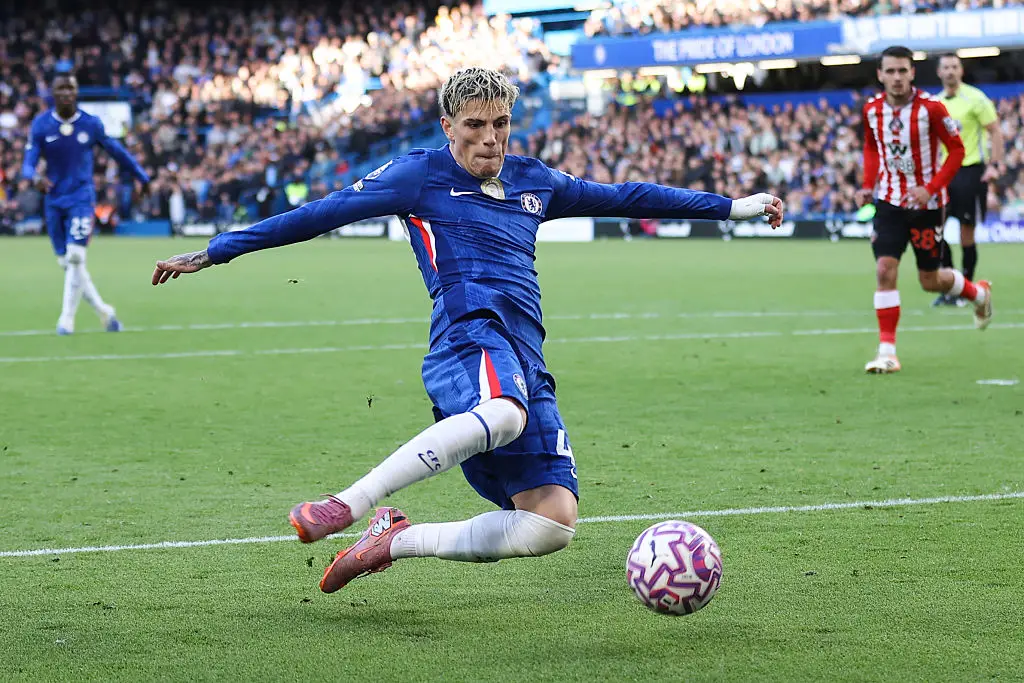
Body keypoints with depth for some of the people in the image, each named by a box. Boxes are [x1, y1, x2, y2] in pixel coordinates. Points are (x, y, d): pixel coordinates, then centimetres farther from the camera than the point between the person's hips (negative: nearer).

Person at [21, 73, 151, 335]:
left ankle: (67, 318, -9)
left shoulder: (91, 124, -3)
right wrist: (36, 178, -31)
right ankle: (103, 310, 19)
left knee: (75, 256, -17)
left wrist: (143, 178, 18)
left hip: (81, 198, -2)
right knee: (66, 262, 4)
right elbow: (28, 164, -7)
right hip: (54, 200, 2)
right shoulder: (40, 125, -3)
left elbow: (116, 151, 10)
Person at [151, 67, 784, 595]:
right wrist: (214, 252, 8)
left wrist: (732, 205, 36)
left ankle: (397, 538, 3)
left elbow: (624, 197, 33)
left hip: (526, 363, 7)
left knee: (553, 523, -11)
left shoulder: (533, 181, 23)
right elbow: (317, 214, 9)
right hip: (472, 338, -6)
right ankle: (347, 505, -41)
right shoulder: (420, 175, 8)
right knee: (503, 416, -44)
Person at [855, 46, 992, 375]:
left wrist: (931, 188, -21)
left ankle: (979, 293, 40)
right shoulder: (872, 109, -4)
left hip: (926, 202, -3)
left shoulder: (931, 108, -18)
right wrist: (868, 185, 1)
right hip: (890, 200, 3)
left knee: (930, 280, 7)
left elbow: (956, 150, -11)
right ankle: (887, 351, -8)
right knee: (885, 270, -12)